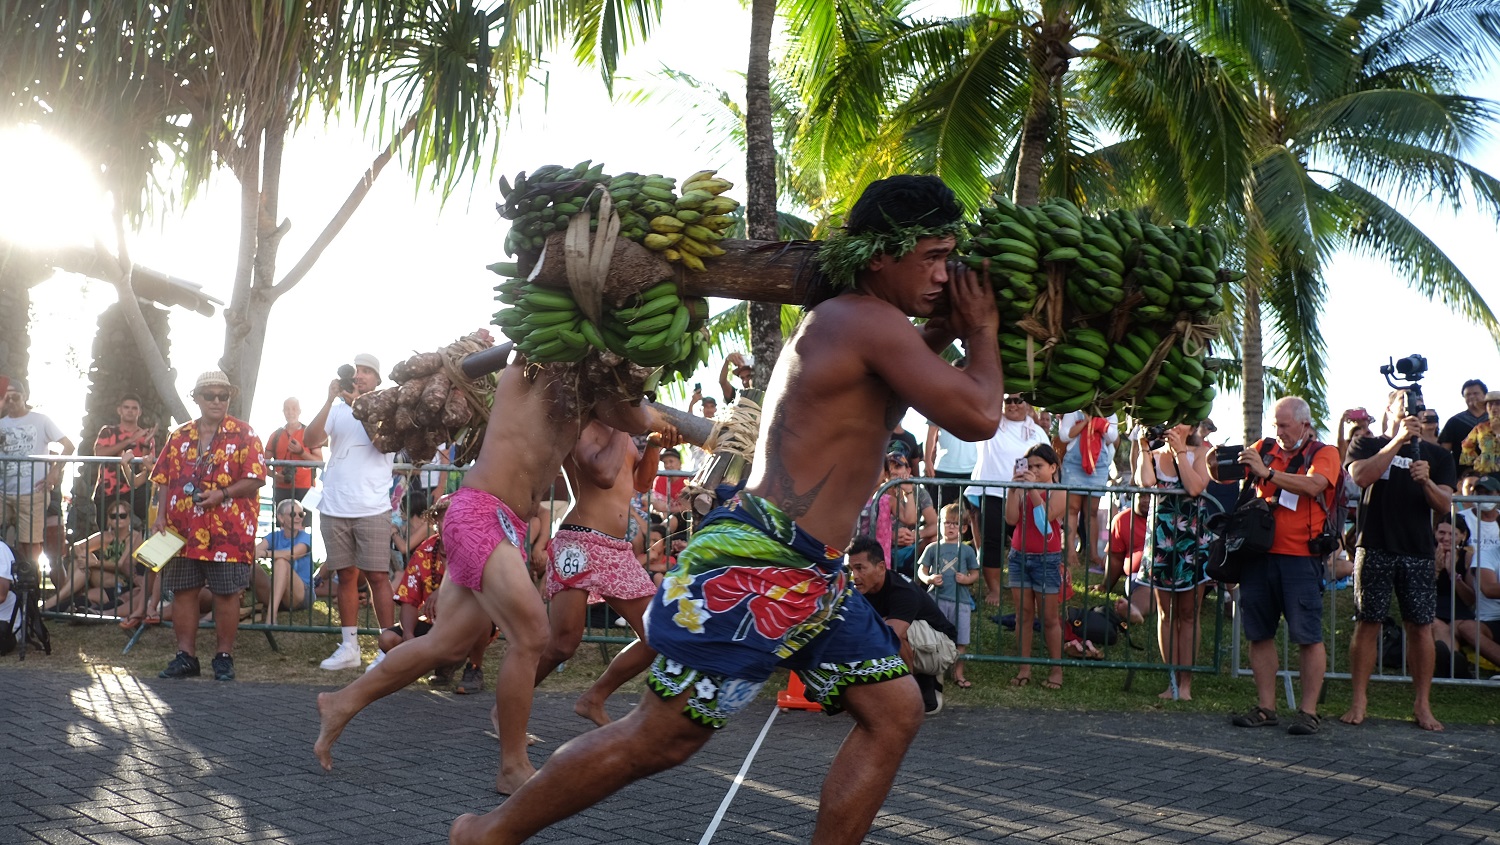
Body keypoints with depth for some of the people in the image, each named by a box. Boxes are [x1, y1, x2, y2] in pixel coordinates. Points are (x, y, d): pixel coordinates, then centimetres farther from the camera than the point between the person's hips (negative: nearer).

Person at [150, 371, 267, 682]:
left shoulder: (243, 434, 0)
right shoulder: (180, 436, 13)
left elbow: (256, 479, -6)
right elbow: (165, 480, 14)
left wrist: (223, 494, -18)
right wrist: (161, 517, 2)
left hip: (228, 531, -4)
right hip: (182, 530, 4)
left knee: (226, 593, 1)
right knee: (182, 591, 6)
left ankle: (224, 657, 11)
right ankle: (186, 656, 14)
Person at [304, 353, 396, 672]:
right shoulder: (337, 410, 9)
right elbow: (309, 441, -6)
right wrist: (331, 398, -12)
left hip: (372, 510, -3)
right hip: (335, 508, 3)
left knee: (377, 576, -6)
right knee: (346, 575, 9)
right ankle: (348, 647, 15)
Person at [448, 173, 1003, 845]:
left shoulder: (837, 322, 16)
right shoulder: (868, 320, -14)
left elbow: (888, 383, 37)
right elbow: (977, 417, -19)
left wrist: (941, 334, 19)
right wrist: (983, 331, -1)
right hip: (757, 566, -10)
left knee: (894, 711, 7)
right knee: (661, 736, -4)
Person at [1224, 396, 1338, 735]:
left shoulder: (1323, 454, 2)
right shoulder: (1264, 448, 14)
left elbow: (1313, 485, -17)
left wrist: (1267, 472, -22)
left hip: (1301, 557, -4)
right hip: (1260, 554, 5)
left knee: (1307, 636, -4)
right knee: (1260, 633, 7)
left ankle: (1308, 710, 0)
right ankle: (1265, 707, 14)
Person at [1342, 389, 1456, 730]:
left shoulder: (1436, 455, 15)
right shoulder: (1368, 445, 10)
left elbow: (1444, 505, 5)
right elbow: (1361, 476, -11)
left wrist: (1426, 481, -16)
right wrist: (1399, 440, -15)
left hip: (1417, 552, 2)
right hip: (1375, 548, -2)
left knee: (1420, 626, -1)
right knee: (1367, 623, -1)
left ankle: (1423, 705, 6)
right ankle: (1358, 702, 3)